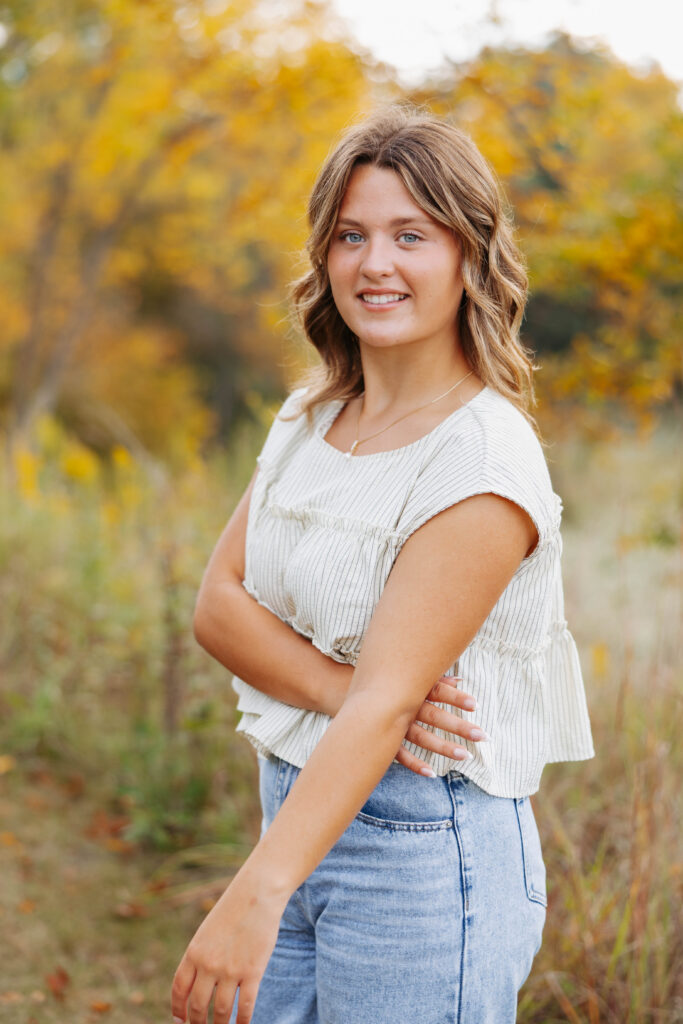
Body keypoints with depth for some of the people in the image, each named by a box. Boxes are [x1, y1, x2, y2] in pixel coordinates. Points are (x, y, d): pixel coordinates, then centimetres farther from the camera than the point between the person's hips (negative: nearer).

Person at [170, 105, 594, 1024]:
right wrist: (337, 686, -18)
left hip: (429, 852, -6)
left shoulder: (485, 458, -17)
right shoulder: (310, 416, 7)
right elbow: (217, 603, 0)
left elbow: (386, 699, -24)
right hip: (302, 812, 7)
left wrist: (256, 895, -31)